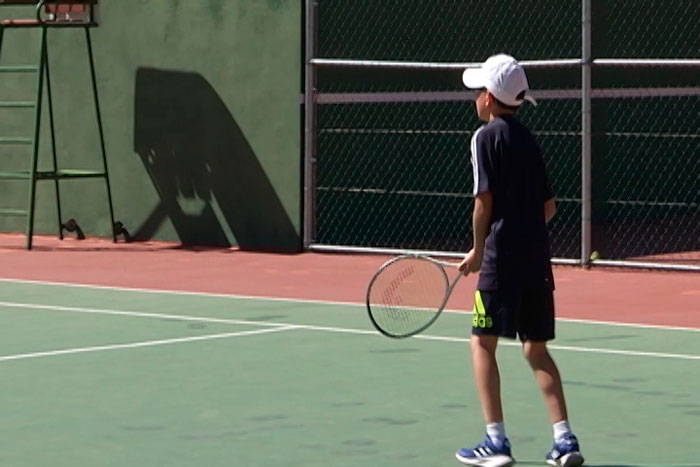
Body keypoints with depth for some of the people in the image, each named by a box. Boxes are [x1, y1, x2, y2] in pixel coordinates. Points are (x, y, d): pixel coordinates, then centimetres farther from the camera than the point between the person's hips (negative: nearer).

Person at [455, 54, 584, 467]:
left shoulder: (487, 137, -6)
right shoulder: (529, 140, 14)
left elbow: (484, 201, -12)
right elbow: (549, 207, 15)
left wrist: (478, 250, -1)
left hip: (503, 258, -7)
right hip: (538, 257, 7)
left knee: (483, 342, 2)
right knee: (536, 347, 12)